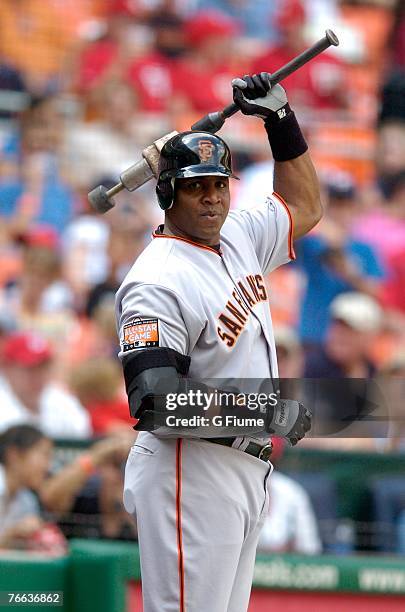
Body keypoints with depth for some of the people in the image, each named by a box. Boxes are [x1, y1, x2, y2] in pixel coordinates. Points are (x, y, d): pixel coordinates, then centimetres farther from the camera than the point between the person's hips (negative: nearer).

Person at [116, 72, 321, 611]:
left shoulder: (238, 238, 11)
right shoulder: (157, 281, -16)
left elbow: (304, 207, 30)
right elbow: (154, 402, -24)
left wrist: (281, 120, 17)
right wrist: (267, 414, -20)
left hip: (245, 474, 9)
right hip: (190, 473, -9)